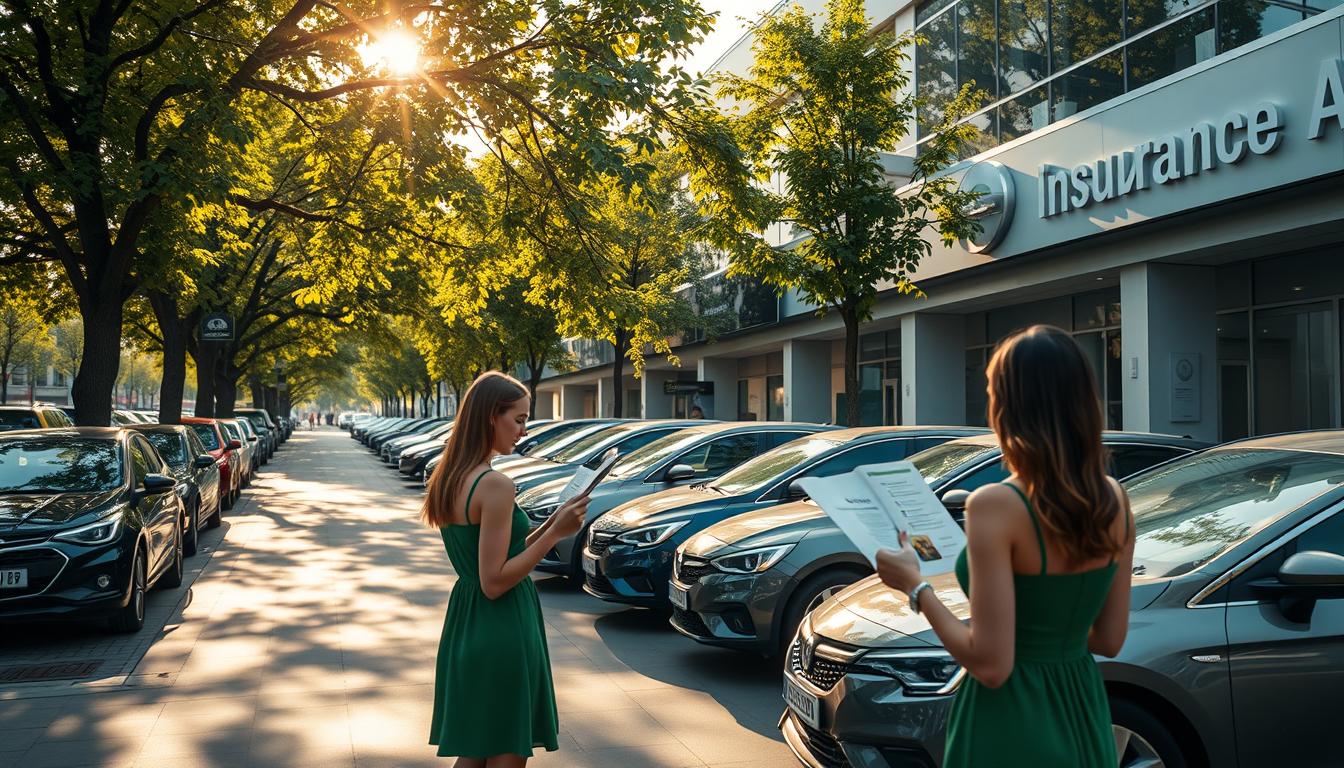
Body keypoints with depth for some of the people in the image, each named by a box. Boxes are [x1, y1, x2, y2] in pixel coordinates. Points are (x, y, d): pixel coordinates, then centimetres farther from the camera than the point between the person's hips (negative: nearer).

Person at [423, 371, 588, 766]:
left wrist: (550, 524, 7)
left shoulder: (449, 480, 8)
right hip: (501, 633, -9)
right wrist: (555, 534, -17)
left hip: (463, 628, 9)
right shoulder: (495, 485, -20)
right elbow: (494, 582, -21)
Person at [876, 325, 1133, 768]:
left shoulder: (996, 505, -22)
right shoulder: (1114, 500, -2)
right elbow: (1109, 640, 6)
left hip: (1014, 729, -6)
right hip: (1084, 722, 6)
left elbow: (991, 665, -21)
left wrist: (915, 586, -10)